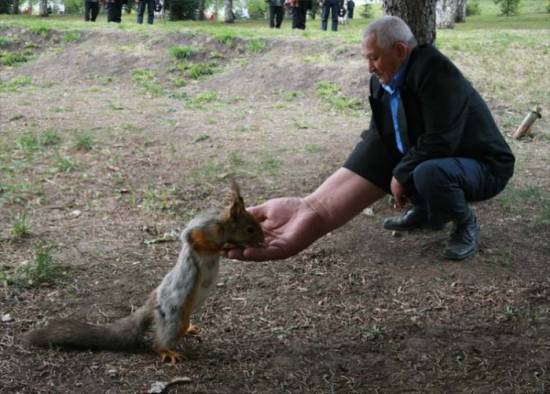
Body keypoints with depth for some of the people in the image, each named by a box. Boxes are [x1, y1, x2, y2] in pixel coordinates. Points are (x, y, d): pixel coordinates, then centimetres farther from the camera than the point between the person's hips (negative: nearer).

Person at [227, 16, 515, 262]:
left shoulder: (435, 71, -27)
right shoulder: (385, 81, -3)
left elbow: (439, 140, -32)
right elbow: (381, 139, -9)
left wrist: (401, 175, -19)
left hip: (482, 165, -8)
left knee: (429, 173, -38)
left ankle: (466, 224, -5)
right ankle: (426, 212, 18)